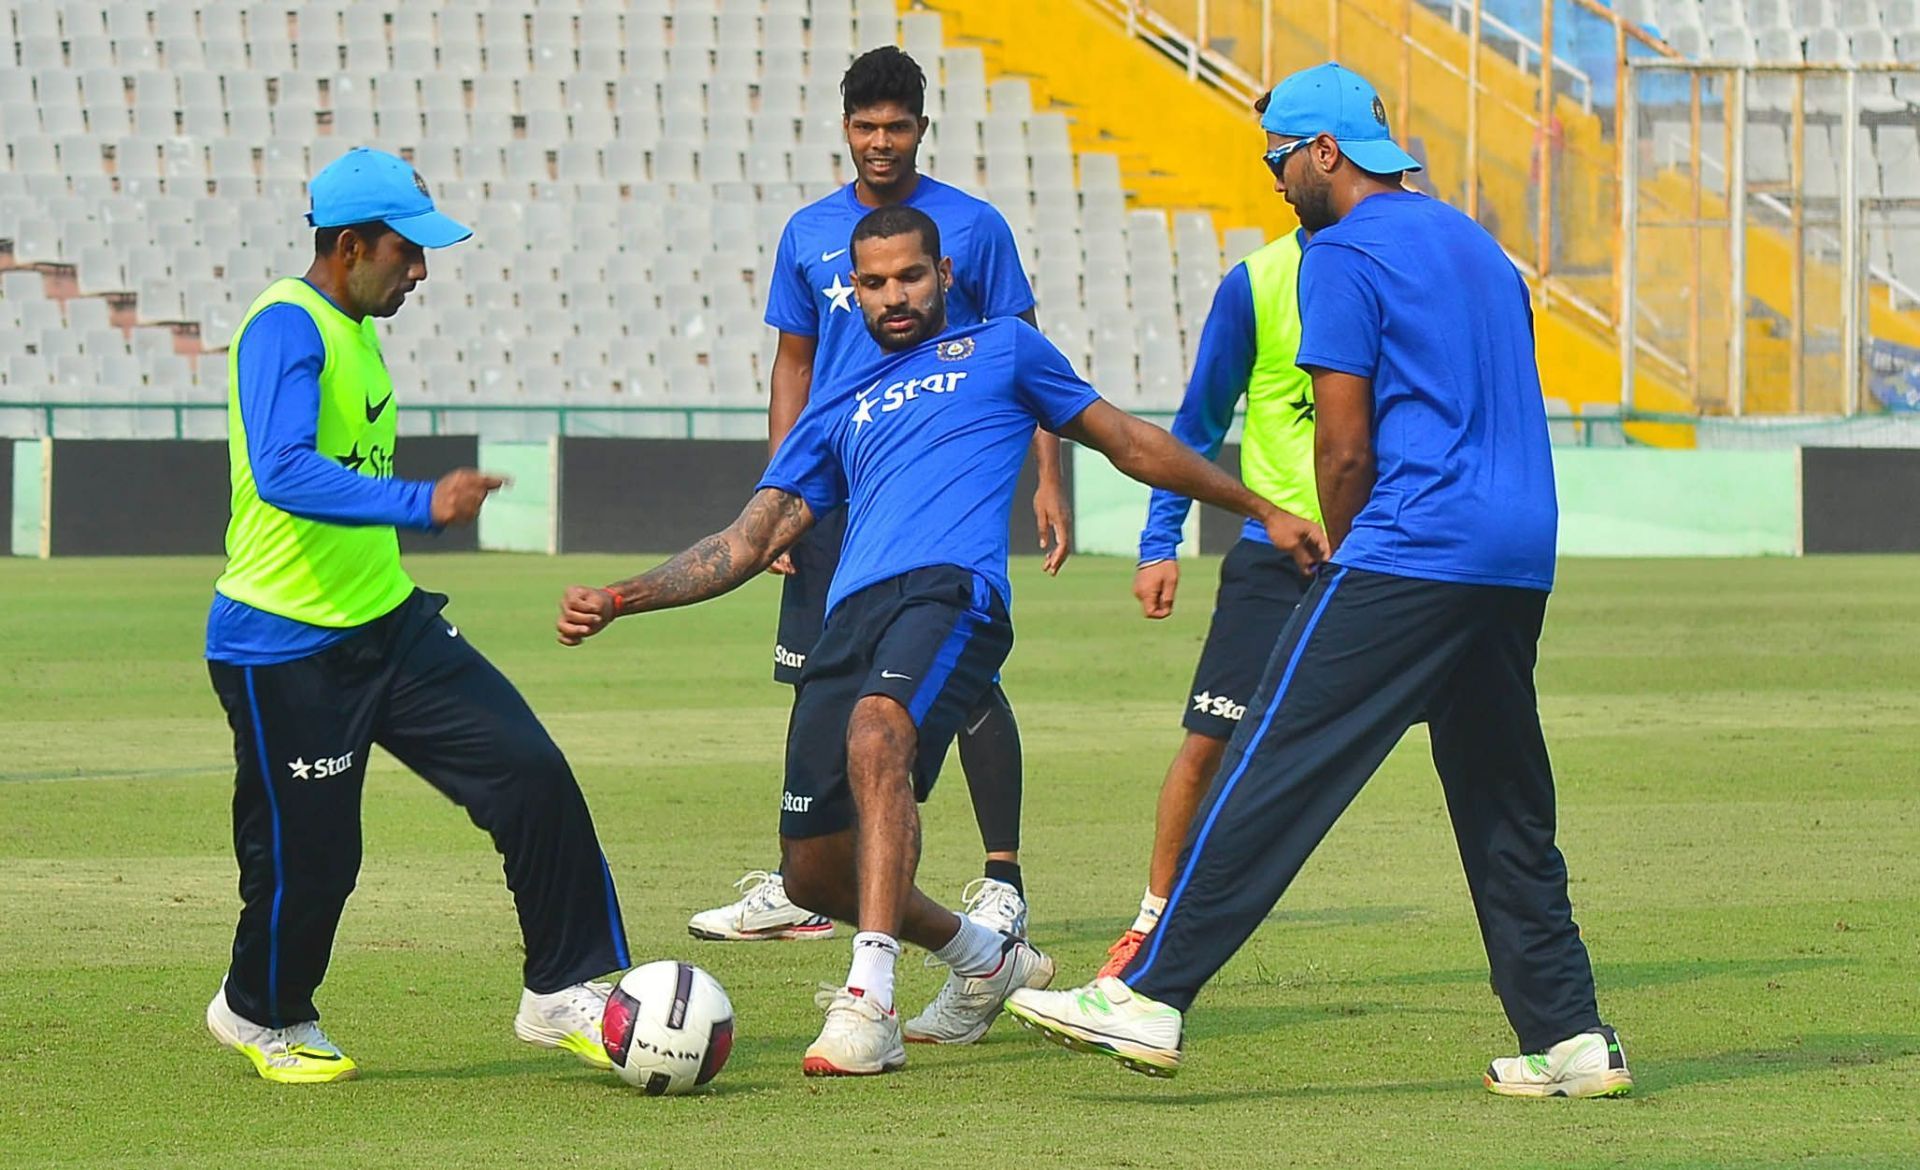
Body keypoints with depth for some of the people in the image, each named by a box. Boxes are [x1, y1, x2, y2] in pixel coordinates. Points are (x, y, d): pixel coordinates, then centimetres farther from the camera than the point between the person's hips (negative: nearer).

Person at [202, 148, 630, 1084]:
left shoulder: (355, 330, 12)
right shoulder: (286, 328, -18)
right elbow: (283, 472, -34)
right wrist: (421, 504, -44)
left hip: (388, 624, 9)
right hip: (286, 647, -9)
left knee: (532, 775, -3)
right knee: (309, 857, 0)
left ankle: (563, 992, 5)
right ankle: (261, 1014, 28)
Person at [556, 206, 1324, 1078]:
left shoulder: (1001, 349, 23)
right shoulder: (837, 412, 30)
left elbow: (1129, 443, 29)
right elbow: (749, 541, 26)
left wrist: (1262, 511, 30)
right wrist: (618, 599, 13)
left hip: (951, 588, -5)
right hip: (850, 615, 5)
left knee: (876, 734, -36)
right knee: (812, 868, 0)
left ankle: (869, 1004, -43)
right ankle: (986, 959, 28)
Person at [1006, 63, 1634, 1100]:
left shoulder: (1344, 256, -5)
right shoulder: (1476, 244, 21)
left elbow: (1344, 447, -10)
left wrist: (1341, 553, 7)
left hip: (1412, 554, -8)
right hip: (1519, 564, 8)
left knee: (1275, 772, -10)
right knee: (1507, 808, 13)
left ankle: (1150, 997, -13)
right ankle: (1567, 1036, 9)